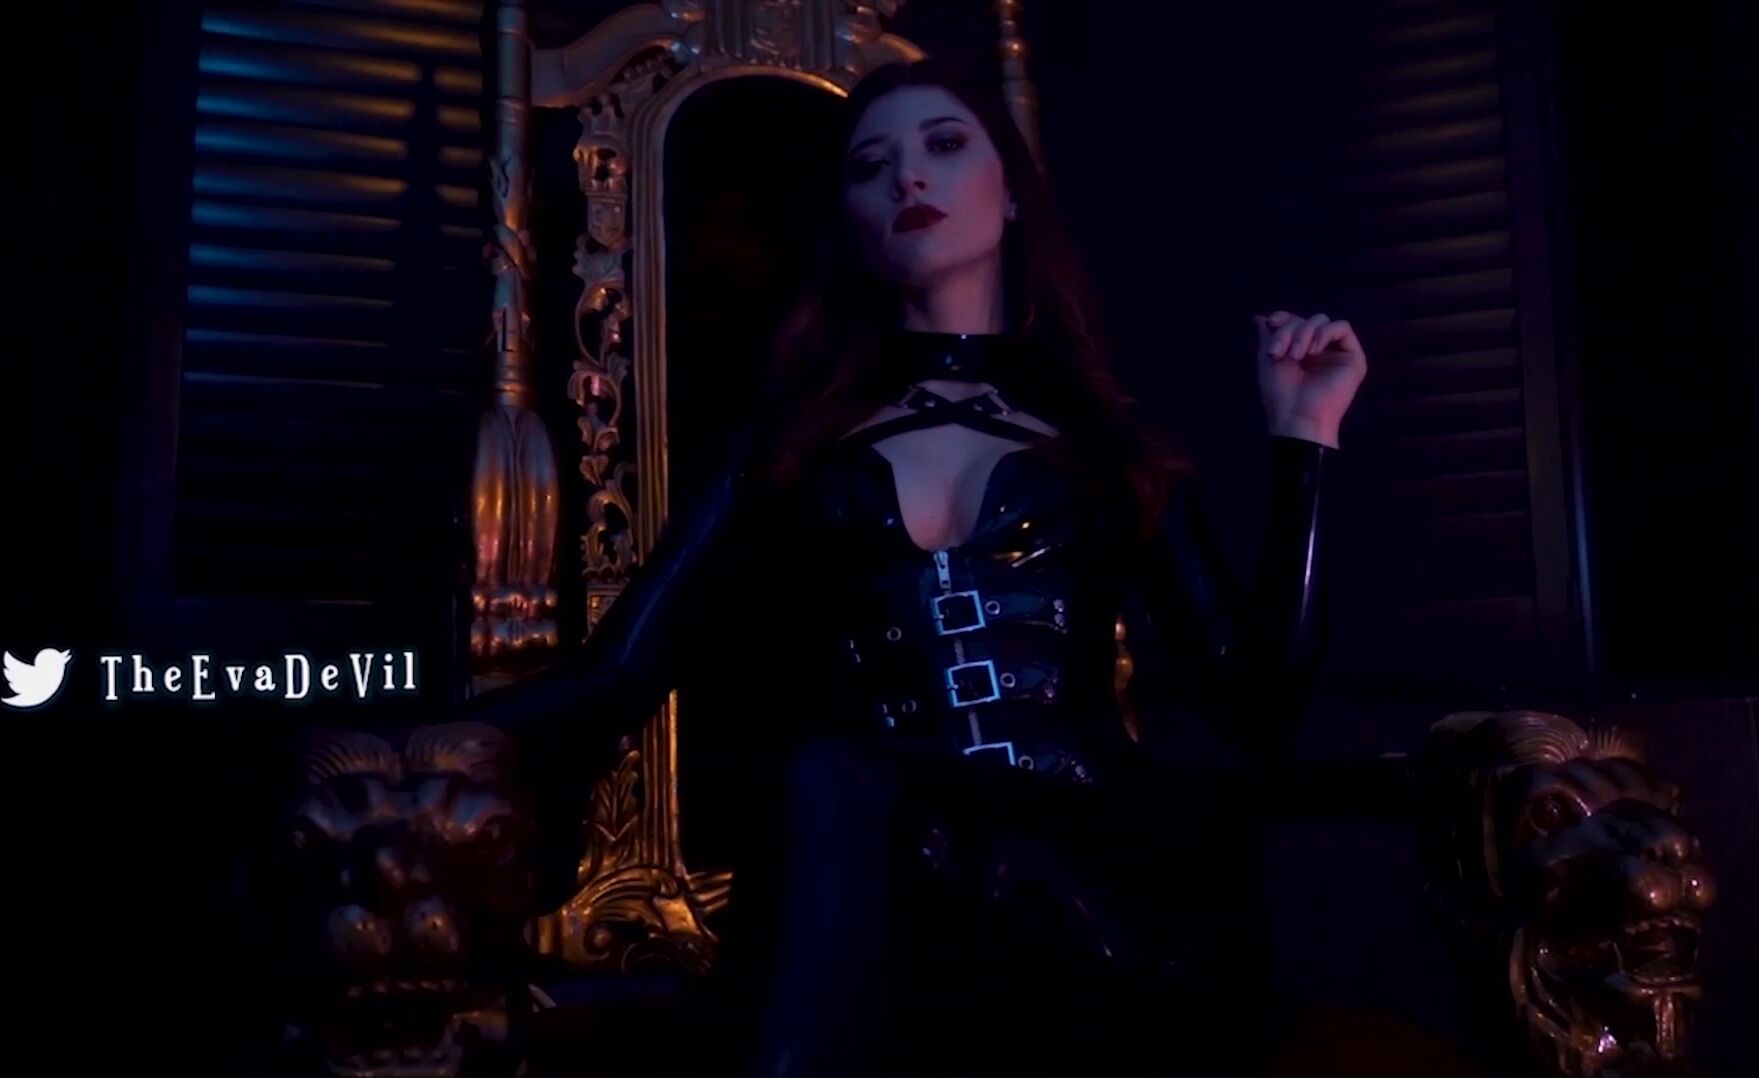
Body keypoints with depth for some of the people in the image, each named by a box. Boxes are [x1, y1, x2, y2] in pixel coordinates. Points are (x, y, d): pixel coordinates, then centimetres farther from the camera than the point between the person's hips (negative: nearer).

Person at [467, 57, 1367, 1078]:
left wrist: (1304, 440, 6)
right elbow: (621, 675, 4)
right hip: (862, 910, 1)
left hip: (1101, 893, 0)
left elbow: (1261, 707, 8)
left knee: (838, 790, -31)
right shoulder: (790, 430, 16)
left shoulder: (1107, 440, 16)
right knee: (829, 783, -33)